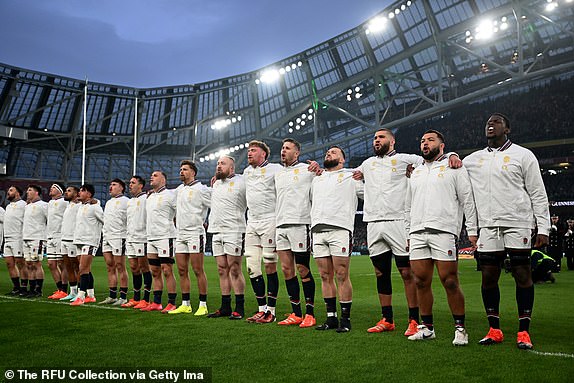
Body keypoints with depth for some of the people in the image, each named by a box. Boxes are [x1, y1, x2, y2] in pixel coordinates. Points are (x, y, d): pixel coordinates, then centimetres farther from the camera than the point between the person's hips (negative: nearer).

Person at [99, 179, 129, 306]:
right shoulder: (108, 202, 22)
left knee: (120, 267, -6)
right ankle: (112, 296, 14)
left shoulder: (126, 201, -5)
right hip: (106, 238, 8)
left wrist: (128, 236, -14)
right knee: (110, 267, 8)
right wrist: (104, 233, 21)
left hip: (119, 237, -8)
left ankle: (123, 297, -2)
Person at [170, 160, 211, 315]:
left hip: (195, 233, -7)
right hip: (180, 234, 8)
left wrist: (202, 220, -8)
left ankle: (203, 305, 1)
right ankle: (185, 304, 16)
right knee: (182, 270, 8)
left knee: (198, 270, -5)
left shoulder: (201, 189, -7)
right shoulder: (179, 189, 15)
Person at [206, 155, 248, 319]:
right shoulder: (215, 184, 17)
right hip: (216, 232, 7)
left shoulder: (241, 182, -5)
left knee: (234, 270, -6)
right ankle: (225, 307, 15)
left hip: (234, 231, -7)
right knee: (222, 270, 9)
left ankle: (239, 308, 1)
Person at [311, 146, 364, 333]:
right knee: (325, 276, 5)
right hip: (318, 230, 5)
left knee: (342, 276, -7)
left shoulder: (350, 176, 13)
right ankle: (331, 317, 13)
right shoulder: (316, 179, 26)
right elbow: (310, 200, 35)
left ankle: (345, 319, 0)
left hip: (340, 229, -5)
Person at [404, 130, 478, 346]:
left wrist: (472, 231, -4)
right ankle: (426, 327, 14)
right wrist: (408, 234, 18)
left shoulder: (454, 168, 9)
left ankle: (460, 328, 5)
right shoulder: (416, 172, 23)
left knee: (450, 282, -7)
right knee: (421, 282, 4)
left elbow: (467, 200, 3)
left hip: (444, 231, -5)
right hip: (417, 233, 5)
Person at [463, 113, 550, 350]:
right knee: (488, 277, 3)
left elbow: (538, 194, 1)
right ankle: (494, 330, 14)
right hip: (488, 226, 4)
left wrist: (543, 228, -6)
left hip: (518, 225, -3)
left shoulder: (522, 155, 4)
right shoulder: (474, 159, 14)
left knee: (522, 275, -1)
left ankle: (523, 332, 8)